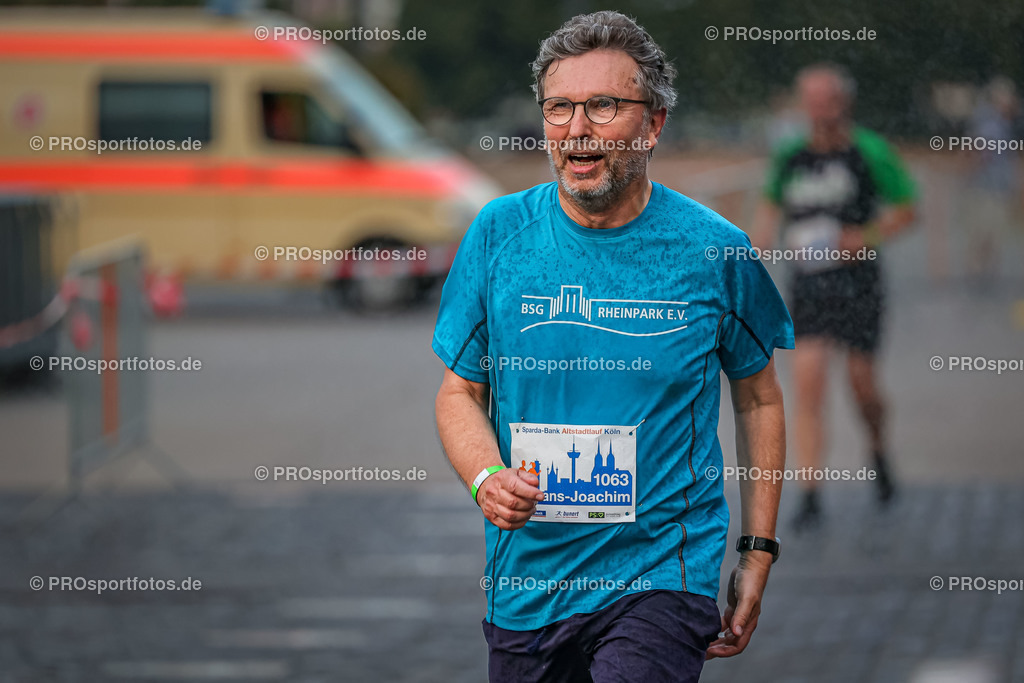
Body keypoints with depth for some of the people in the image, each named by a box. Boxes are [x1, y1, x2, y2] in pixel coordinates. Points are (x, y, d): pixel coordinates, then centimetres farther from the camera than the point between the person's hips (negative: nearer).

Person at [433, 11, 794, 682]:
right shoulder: (499, 232, -1)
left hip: (664, 575, -3)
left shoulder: (714, 249, -4)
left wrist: (758, 552, 6)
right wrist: (487, 477, -15)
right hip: (525, 578, 3)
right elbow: (460, 392, 6)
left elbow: (758, 399, 9)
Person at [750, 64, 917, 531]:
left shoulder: (869, 152, -5)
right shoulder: (791, 156, 5)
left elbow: (906, 210, 1)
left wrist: (863, 238, -13)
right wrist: (756, 252, 8)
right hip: (808, 281, 2)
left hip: (857, 278, -2)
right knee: (808, 383, -9)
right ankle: (809, 496, -9)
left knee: (862, 382, 4)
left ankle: (878, 452, 39)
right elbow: (771, 208, 21)